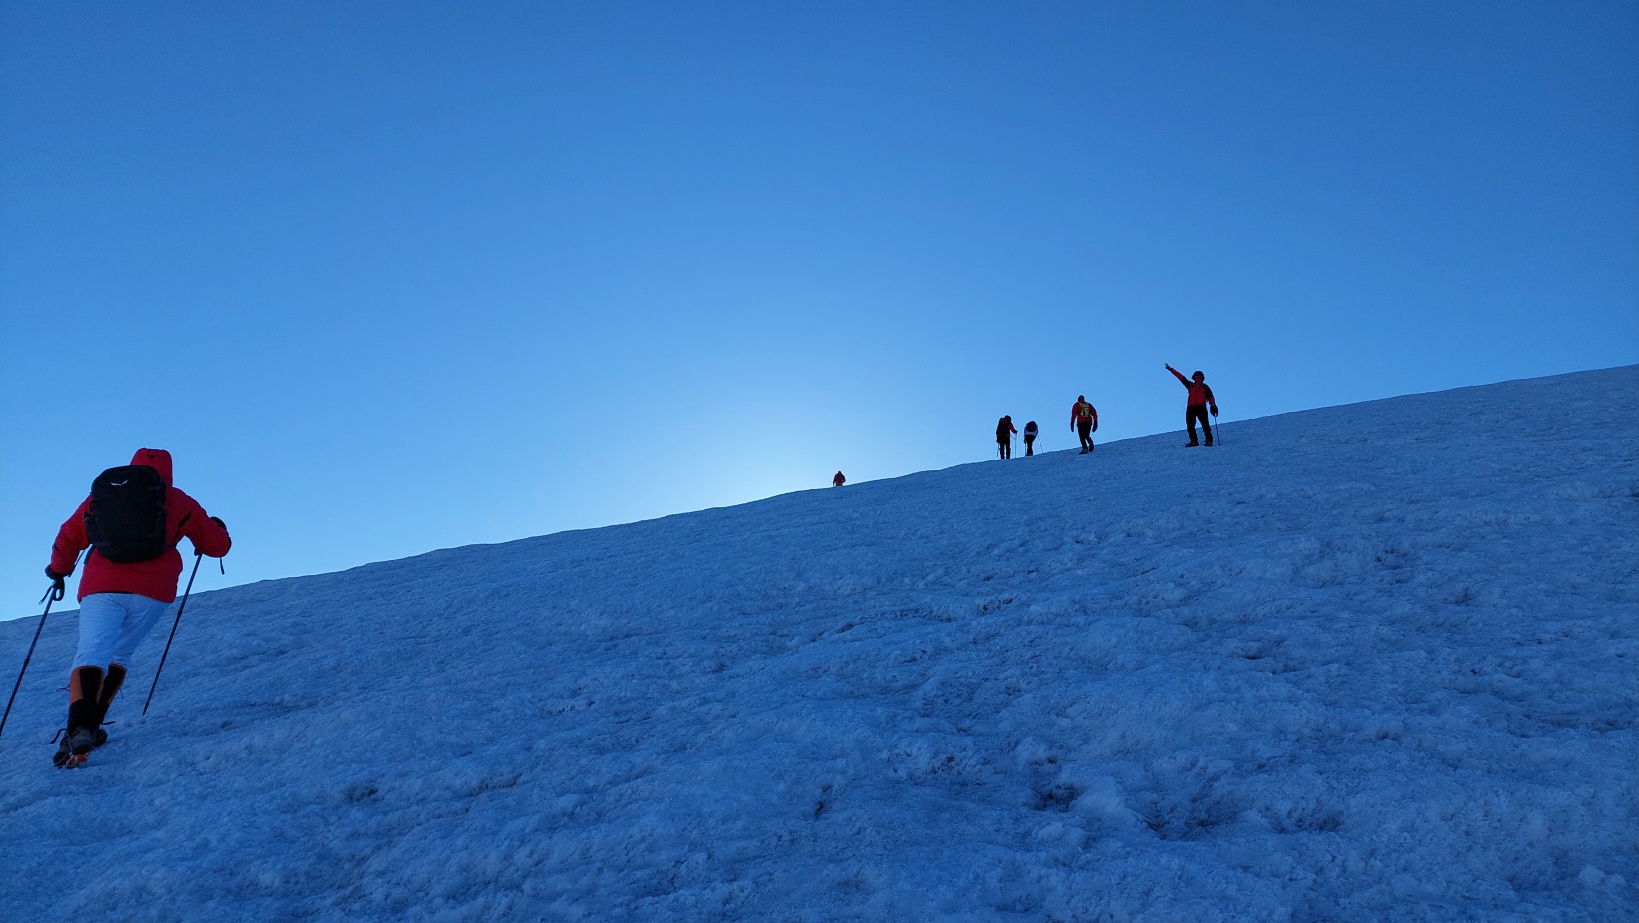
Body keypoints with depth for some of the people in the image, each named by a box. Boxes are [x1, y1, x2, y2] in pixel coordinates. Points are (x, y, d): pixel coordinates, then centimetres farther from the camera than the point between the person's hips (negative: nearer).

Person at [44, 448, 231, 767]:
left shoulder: (100, 493, 19)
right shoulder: (179, 502, 13)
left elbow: (68, 539, 23)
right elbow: (218, 546, 16)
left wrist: (58, 570, 42)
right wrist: (216, 528, 40)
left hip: (101, 586, 0)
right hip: (152, 590, 0)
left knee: (91, 653, -6)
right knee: (119, 655, 17)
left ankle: (79, 727, -27)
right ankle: (90, 725, 10)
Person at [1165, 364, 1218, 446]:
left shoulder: (1205, 387, 16)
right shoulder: (1190, 385, 21)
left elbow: (1210, 397, 6)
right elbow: (1181, 377, 22)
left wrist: (1213, 405, -11)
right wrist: (1171, 369, 23)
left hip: (1201, 407, -3)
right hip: (1191, 408, 3)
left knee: (1205, 424, -11)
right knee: (1190, 425, -4)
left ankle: (1209, 440, -8)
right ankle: (1194, 441, -1)